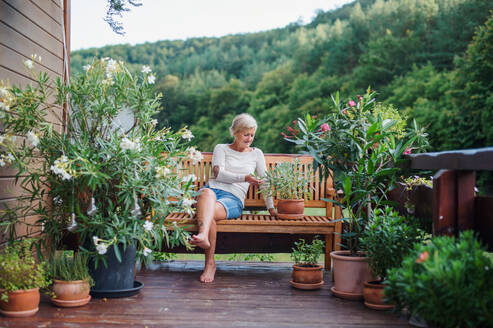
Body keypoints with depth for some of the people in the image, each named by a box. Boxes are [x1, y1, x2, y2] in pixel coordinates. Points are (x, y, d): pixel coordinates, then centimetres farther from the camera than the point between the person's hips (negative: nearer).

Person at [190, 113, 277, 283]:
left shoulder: (256, 154, 23)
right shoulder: (221, 148, 17)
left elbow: (264, 181, 24)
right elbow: (218, 173, 0)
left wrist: (271, 208, 16)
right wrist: (245, 178, -12)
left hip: (234, 198, 0)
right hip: (213, 189, 0)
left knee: (211, 212, -38)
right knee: (207, 193, -42)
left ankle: (209, 263, -54)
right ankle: (204, 235, -67)